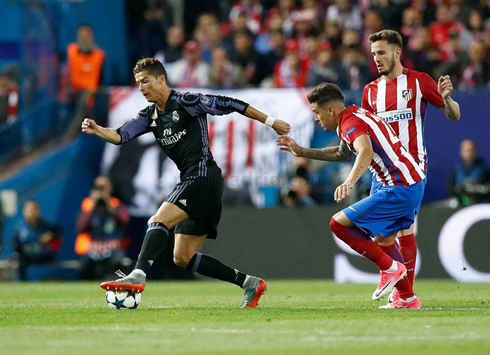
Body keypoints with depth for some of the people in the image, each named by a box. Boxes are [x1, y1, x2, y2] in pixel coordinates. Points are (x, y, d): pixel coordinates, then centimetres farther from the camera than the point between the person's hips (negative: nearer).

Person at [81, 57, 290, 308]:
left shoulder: (186, 102, -6)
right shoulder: (150, 116, 16)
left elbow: (230, 105, -3)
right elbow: (121, 136, 5)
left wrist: (271, 122, 1)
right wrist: (97, 130, -17)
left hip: (203, 178, -9)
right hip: (190, 182, 9)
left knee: (158, 221, -25)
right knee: (183, 258, 7)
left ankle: (138, 276, -39)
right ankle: (249, 283, 13)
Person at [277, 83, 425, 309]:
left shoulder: (351, 123, -14)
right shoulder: (355, 116, 18)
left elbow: (366, 151, -36)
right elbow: (343, 153, 36)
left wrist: (349, 182, -52)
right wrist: (302, 152, 35)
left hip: (400, 190, -10)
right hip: (414, 183, 10)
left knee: (339, 223, -9)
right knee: (379, 238, 20)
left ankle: (390, 268, -3)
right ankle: (408, 298, 20)